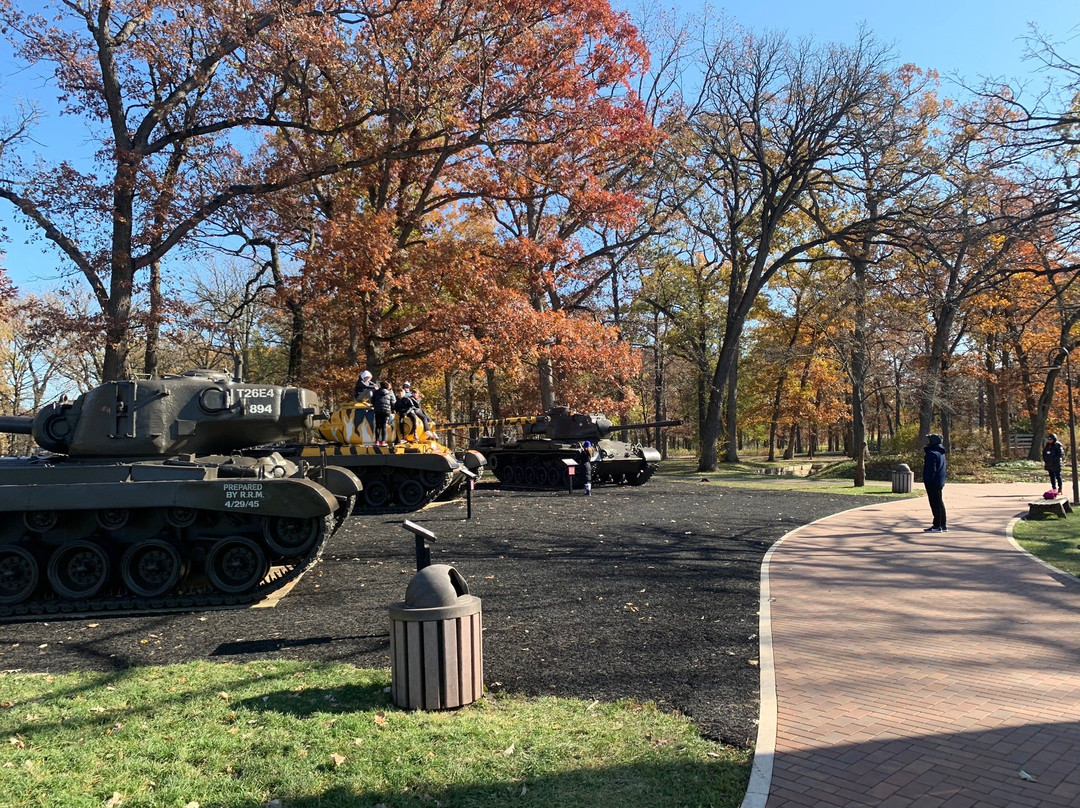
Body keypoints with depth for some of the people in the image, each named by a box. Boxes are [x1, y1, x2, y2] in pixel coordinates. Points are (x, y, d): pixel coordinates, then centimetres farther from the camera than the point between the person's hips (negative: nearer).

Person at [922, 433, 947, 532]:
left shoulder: (932, 453, -18)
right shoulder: (940, 452, 13)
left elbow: (931, 469, -22)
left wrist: (928, 482, -20)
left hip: (933, 483, -10)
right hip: (940, 482, 10)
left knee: (935, 504, -6)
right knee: (940, 503, 16)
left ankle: (937, 526, -3)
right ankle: (943, 525, 22)